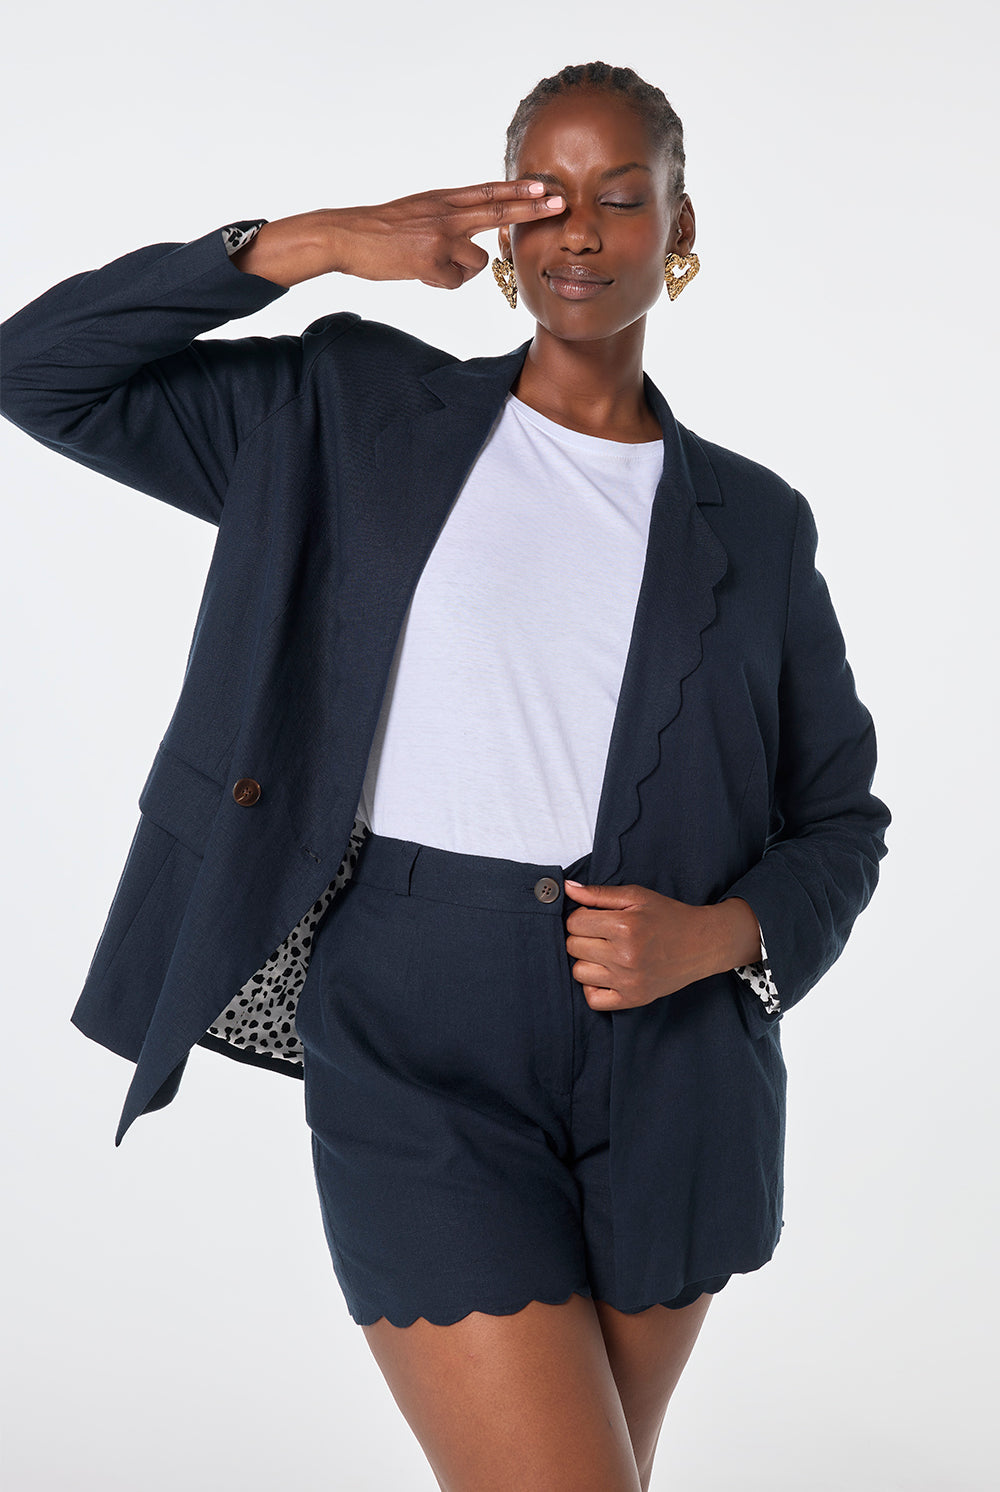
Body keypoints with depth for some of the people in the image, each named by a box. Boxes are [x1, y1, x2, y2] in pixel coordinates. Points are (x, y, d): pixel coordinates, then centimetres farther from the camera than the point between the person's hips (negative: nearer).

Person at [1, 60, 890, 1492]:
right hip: (420, 1046, -3)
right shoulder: (359, 417, 4)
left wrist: (715, 936, -9)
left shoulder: (753, 523, 8)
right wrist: (308, 243, -7)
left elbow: (839, 819, 12)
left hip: (664, 1071, 3)